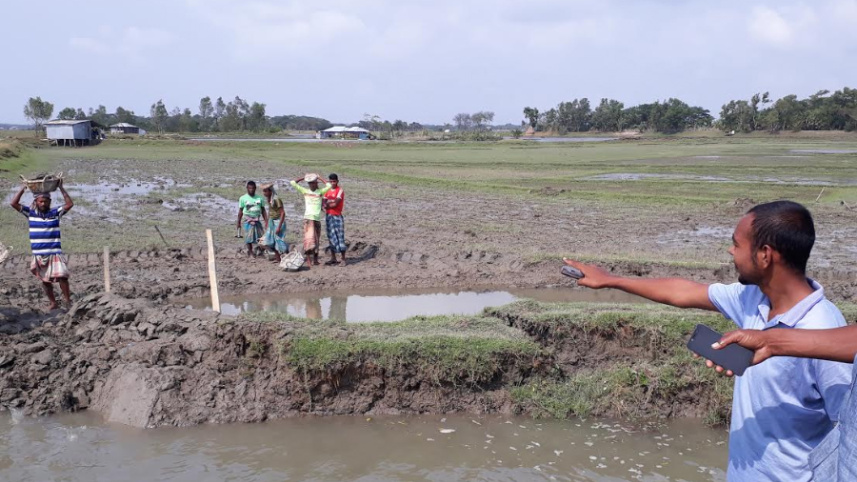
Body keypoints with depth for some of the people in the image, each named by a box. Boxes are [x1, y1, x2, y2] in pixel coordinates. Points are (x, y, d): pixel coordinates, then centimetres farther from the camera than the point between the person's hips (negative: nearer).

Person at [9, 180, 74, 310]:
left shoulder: (55, 213, 2)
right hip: (39, 255, 3)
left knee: (61, 277, -15)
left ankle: (68, 301, -5)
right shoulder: (31, 213, 5)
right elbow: (14, 203, -1)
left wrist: (61, 188, -9)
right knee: (45, 280, 11)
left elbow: (70, 204, -9)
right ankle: (53, 303, 23)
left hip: (55, 253, -2)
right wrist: (23, 188, -3)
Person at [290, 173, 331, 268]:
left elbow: (329, 185, -7)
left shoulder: (320, 191, 8)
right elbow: (293, 183, 7)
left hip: (317, 218, 1)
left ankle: (315, 259, 15)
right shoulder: (305, 191, 9)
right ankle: (308, 259, -12)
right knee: (309, 238, -11)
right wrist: (304, 178, 10)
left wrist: (319, 178, 4)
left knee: (316, 239, 7)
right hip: (308, 218, -1)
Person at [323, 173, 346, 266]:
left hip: (337, 216, -6)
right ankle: (333, 258, 18)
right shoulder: (327, 190, 12)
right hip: (328, 216, 6)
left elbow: (335, 203, -17)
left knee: (340, 237, -6)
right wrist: (331, 203, -16)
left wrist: (327, 205, -5)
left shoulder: (340, 190, -7)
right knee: (331, 237, 10)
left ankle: (343, 259, -3)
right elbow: (323, 202, 2)